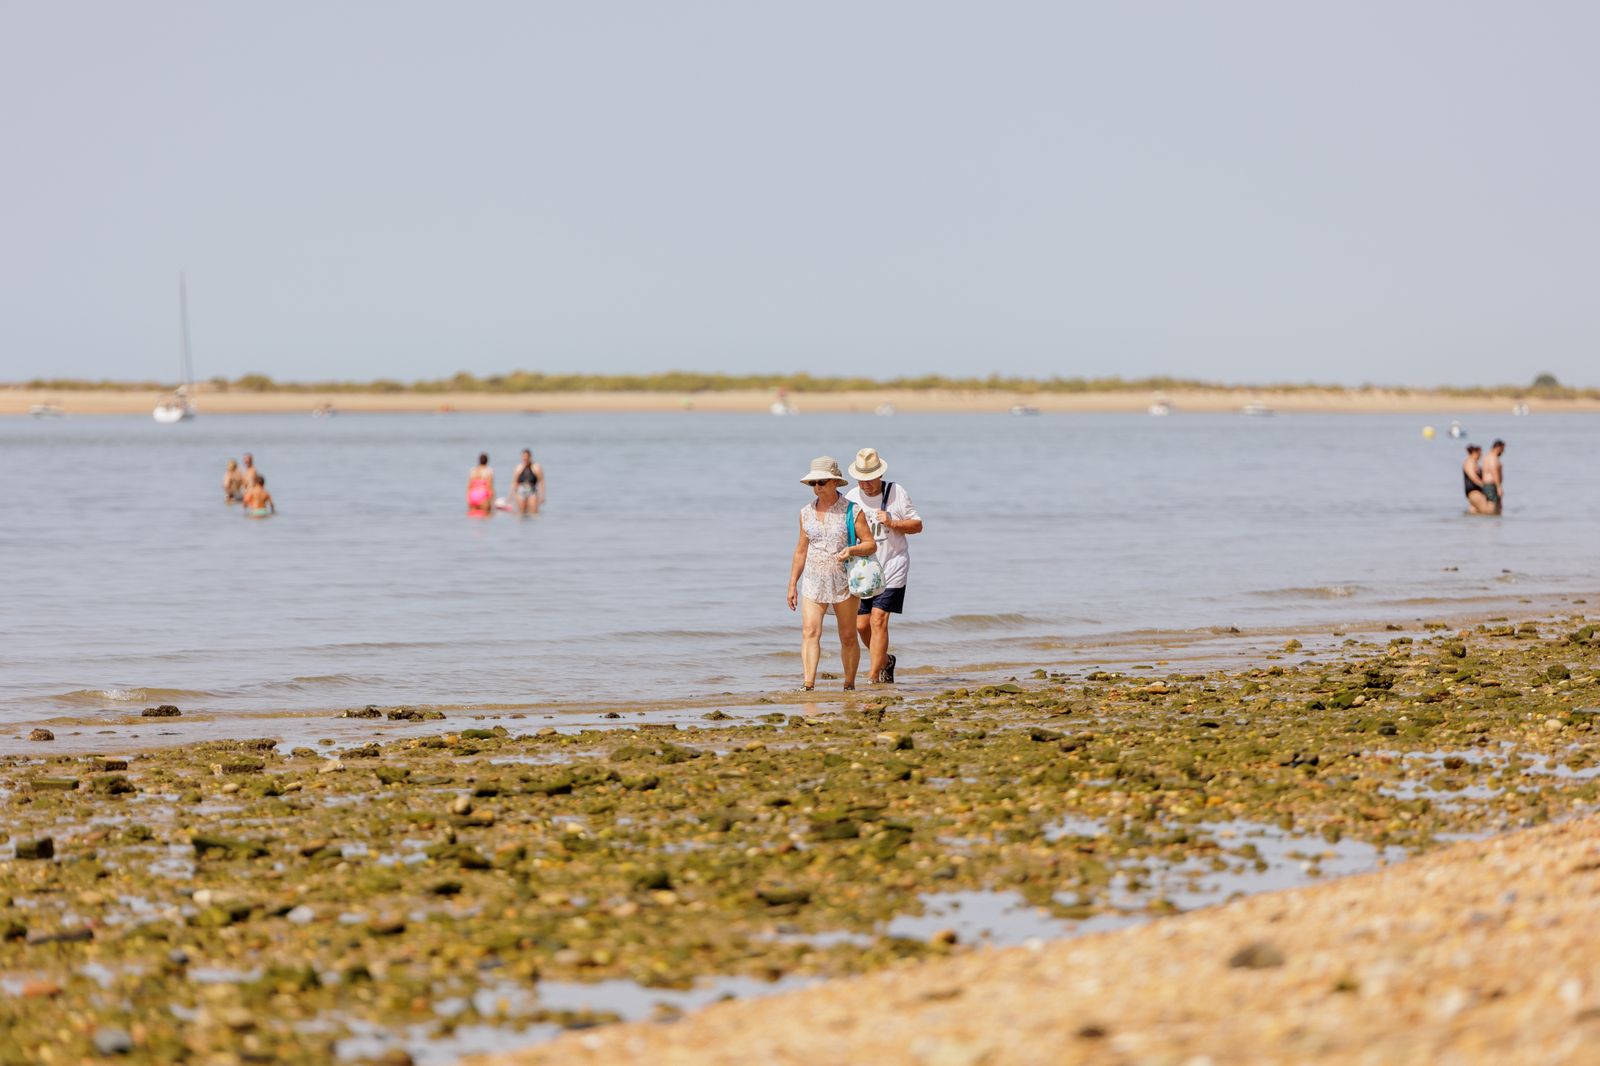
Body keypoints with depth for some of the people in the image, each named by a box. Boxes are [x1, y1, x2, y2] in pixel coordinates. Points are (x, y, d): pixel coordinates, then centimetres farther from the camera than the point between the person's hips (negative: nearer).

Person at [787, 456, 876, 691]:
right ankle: (808, 684, -24)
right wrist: (792, 585, 13)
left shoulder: (852, 511, -4)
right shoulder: (806, 513, 8)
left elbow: (871, 544, -2)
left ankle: (850, 684, 18)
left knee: (848, 637, 5)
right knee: (810, 632, -15)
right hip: (813, 582, 2)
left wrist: (852, 550, -23)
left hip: (844, 583, -2)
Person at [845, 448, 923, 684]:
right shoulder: (851, 497, 4)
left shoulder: (897, 493, -4)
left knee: (878, 621, -12)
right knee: (861, 624, 5)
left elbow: (917, 525, 0)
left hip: (891, 569, -4)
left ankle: (873, 677, -9)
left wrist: (892, 523, -16)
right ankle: (884, 661, 32)